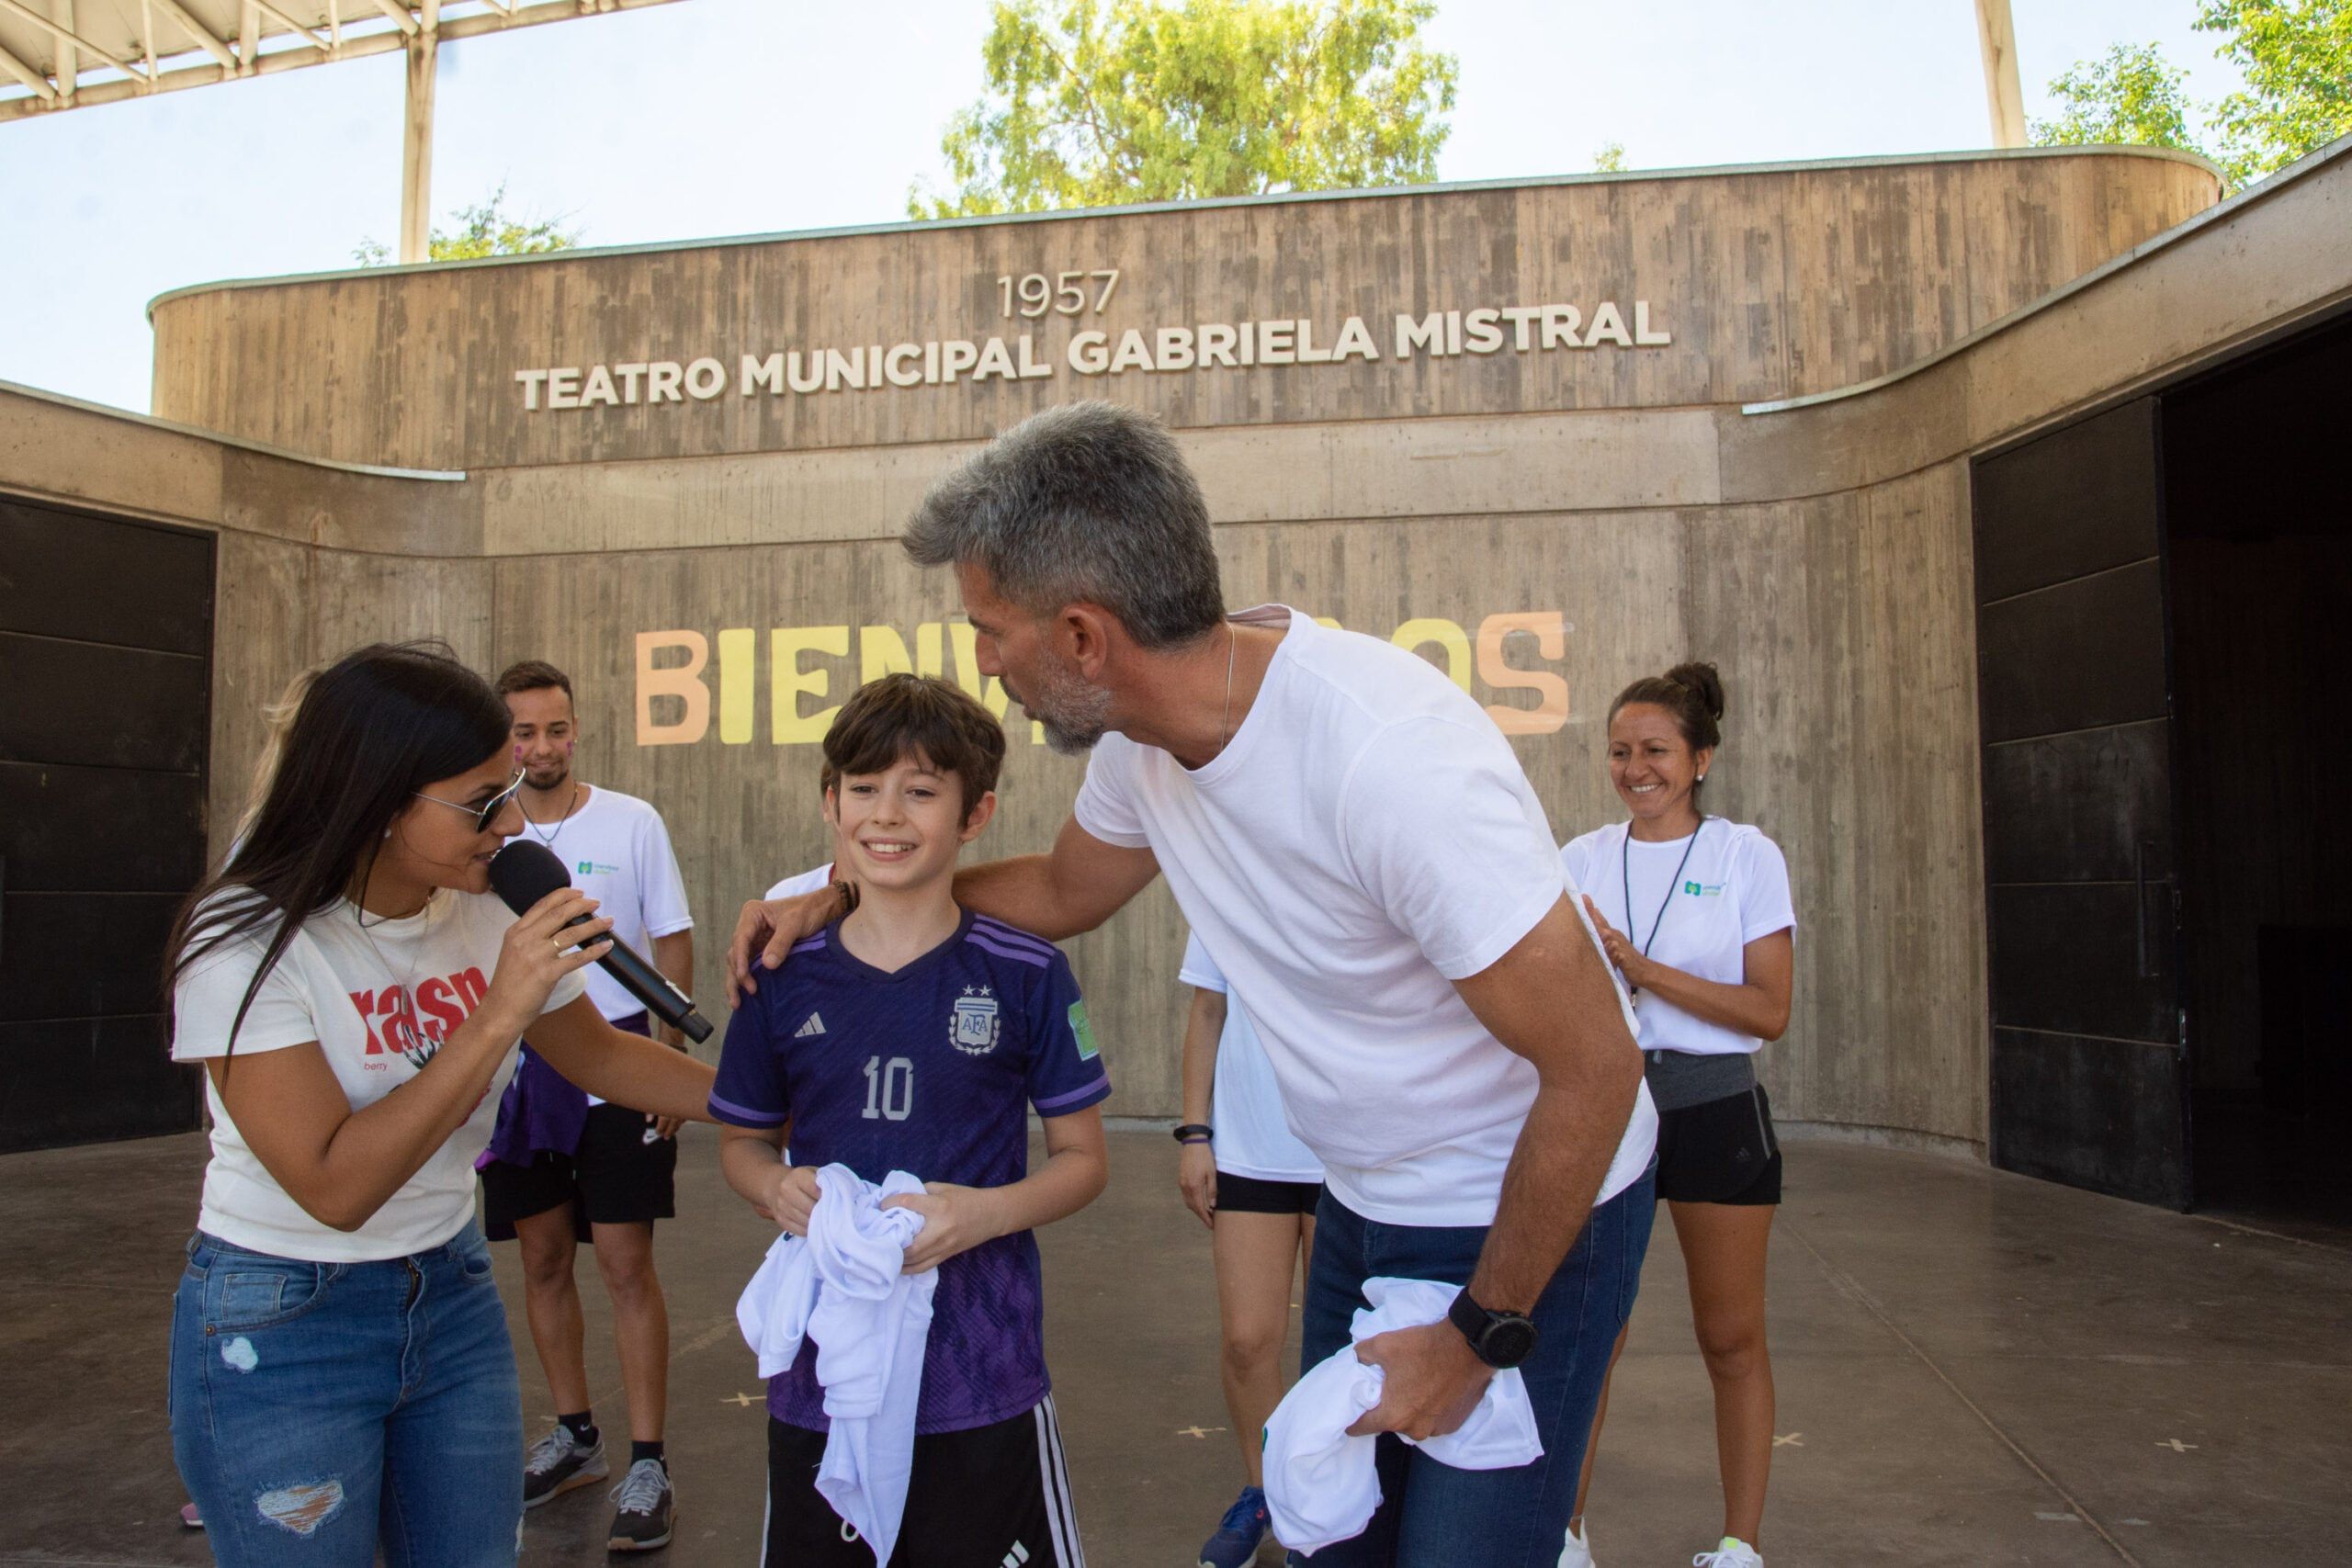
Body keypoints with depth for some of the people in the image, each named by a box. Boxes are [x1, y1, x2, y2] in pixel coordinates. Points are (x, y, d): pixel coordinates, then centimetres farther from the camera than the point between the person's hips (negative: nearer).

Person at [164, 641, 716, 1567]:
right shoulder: (246, 942, -21)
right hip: (281, 1326, -4)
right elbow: (337, 1187, -26)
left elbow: (599, 1053, 8)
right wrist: (499, 1013, -30)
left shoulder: (493, 910, -6)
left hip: (453, 1294, 5)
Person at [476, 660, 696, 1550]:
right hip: (518, 1071, 4)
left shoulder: (632, 823, -3)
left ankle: (647, 1466, 5)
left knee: (625, 1265, -4)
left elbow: (673, 943, 0)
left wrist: (671, 1060, -8)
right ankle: (574, 1436, 30)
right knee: (543, 1259, 13)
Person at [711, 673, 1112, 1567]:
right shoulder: (784, 977, 0)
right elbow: (742, 1141, 12)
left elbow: (1082, 1159, 0)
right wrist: (777, 1188, -10)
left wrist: (986, 1211, -18)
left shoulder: (1026, 974, -7)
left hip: (982, 1384, -2)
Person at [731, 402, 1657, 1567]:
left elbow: (1594, 1070, -26)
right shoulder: (1140, 739, -9)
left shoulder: (1392, 759, -34)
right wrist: (839, 896, 4)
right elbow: (1062, 891, 14)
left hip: (1528, 1218, -7)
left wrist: (1484, 1336, -16)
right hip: (1363, 1203, 7)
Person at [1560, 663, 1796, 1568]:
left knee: (1731, 1339, 9)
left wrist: (1640, 966, -18)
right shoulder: (1582, 860, 4)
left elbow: (1769, 1011, -10)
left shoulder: (1746, 856, -4)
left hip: (1714, 1110, -2)